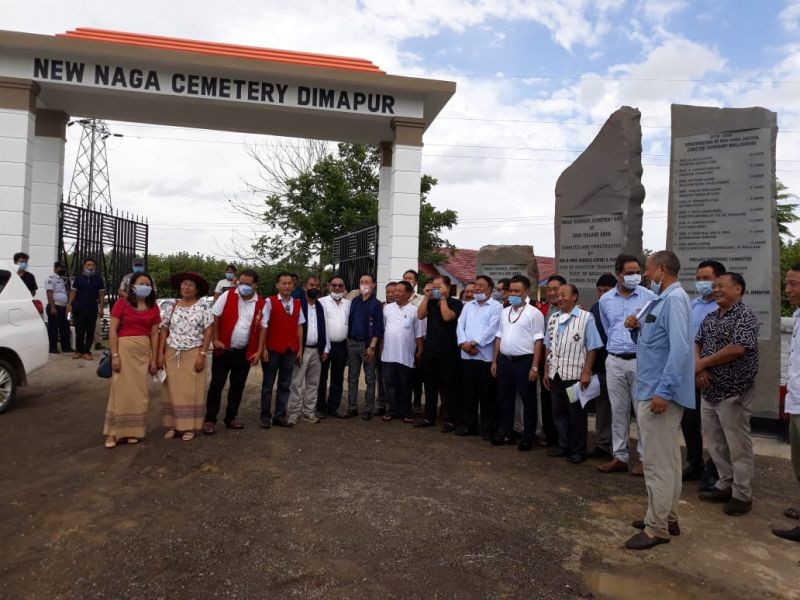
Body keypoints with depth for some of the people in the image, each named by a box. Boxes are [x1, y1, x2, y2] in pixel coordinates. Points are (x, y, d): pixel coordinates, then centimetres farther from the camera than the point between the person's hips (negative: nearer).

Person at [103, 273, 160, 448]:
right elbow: (112, 330, -6)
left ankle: (133, 430, 19)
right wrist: (115, 355, -12)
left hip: (144, 351, 4)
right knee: (122, 390, -3)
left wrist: (154, 359, 5)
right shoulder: (122, 303, -4)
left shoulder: (153, 308, 7)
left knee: (139, 392, 8)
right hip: (125, 348, -4)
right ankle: (113, 432, 6)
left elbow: (154, 334, 8)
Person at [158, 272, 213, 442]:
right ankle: (173, 425, 14)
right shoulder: (171, 306, 6)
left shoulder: (203, 307, -3)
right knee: (173, 390, 5)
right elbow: (164, 330, 9)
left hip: (194, 354, -3)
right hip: (172, 353, 3)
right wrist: (161, 353, 2)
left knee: (191, 391, 0)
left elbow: (208, 332, -5)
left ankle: (190, 427, 8)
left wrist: (202, 354, -11)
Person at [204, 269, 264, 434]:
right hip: (223, 349, -2)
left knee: (238, 387, 12)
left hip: (245, 352, 2)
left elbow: (262, 328, 3)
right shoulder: (227, 295, -7)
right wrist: (215, 340, -10)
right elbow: (214, 317, -5)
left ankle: (231, 418, 26)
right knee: (216, 385, 2)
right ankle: (210, 419, 13)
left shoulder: (262, 303, -2)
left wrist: (258, 351, -2)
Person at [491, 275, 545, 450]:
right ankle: (506, 433, 27)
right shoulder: (505, 312, 11)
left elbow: (538, 341, -11)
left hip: (524, 361, -6)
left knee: (528, 400, 5)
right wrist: (494, 361, 12)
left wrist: (534, 367, -16)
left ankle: (528, 437, 16)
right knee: (505, 399, 14)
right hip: (504, 360, 6)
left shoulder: (534, 313, -8)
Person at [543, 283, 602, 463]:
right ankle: (563, 445, 28)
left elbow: (592, 348, -8)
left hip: (575, 374, -5)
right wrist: (546, 371, 12)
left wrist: (586, 373, -13)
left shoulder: (586, 317, -8)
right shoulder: (553, 318, 10)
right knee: (558, 412, 14)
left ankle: (578, 450, 18)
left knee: (576, 414, 5)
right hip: (555, 374, 6)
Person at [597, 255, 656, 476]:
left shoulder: (649, 297, -4)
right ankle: (620, 456, 18)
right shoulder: (605, 300, 7)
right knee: (618, 411, 9)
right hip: (614, 361, 3)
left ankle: (644, 457, 13)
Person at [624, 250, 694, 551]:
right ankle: (666, 517, 29)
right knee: (667, 458, 17)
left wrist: (663, 391, -26)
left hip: (659, 392, -11)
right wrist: (638, 328, 0)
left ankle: (657, 527, 7)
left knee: (658, 462, -3)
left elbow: (679, 349, -26)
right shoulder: (662, 299, 14)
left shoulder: (674, 299, -18)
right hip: (654, 389, 11)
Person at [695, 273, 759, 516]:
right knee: (715, 442, 15)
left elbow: (738, 348, -22)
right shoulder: (710, 318, 12)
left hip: (733, 392, -7)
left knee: (738, 446, 3)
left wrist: (702, 363, -13)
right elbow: (696, 344, 11)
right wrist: (698, 368, -10)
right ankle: (725, 485, 29)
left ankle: (742, 495, 15)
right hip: (709, 391, 8)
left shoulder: (745, 316, -11)